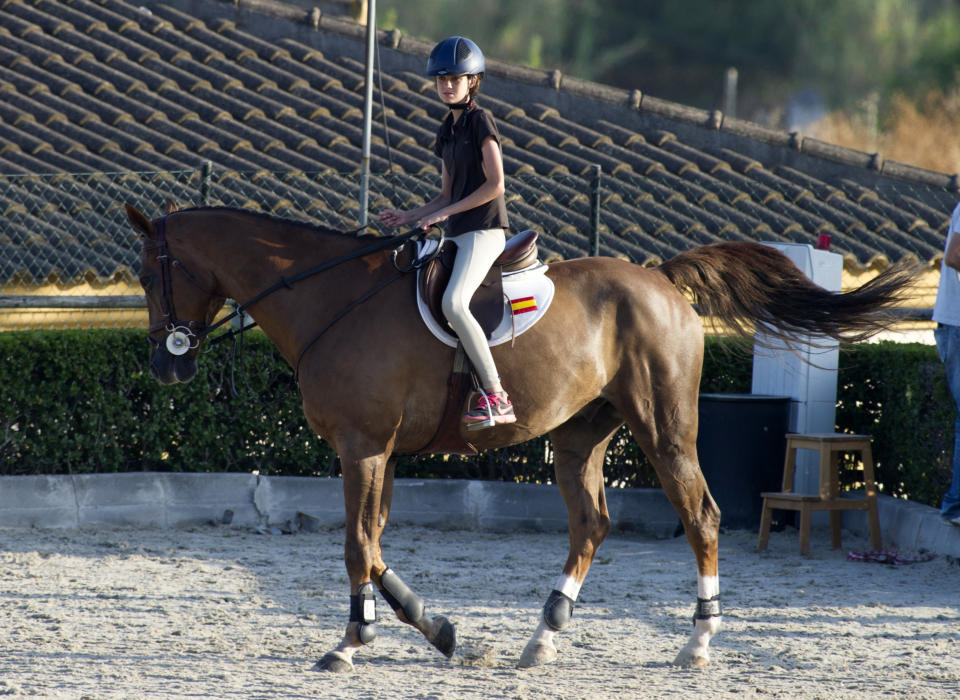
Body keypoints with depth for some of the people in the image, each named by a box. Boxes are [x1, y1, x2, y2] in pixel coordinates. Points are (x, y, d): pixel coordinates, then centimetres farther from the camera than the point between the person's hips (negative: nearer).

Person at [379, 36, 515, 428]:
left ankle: (496, 396, -28)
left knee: (453, 303, -28)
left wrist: (445, 213, -13)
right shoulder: (448, 131, 18)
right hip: (456, 235, 10)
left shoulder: (480, 122, -6)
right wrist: (409, 217, 8)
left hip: (484, 230, -10)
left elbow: (495, 184, -14)